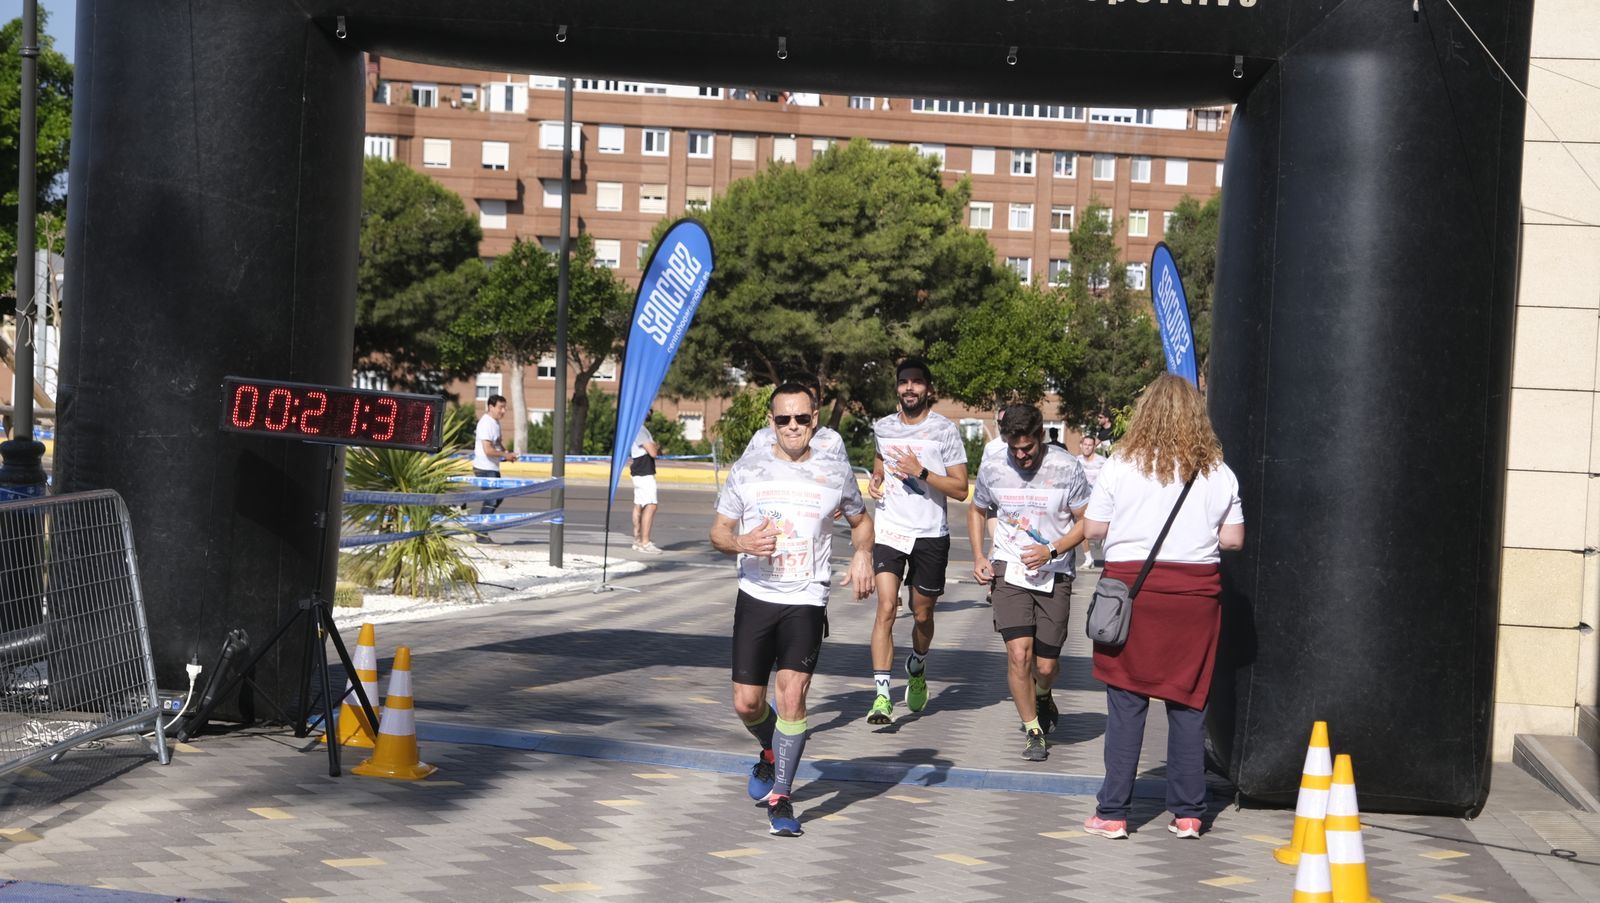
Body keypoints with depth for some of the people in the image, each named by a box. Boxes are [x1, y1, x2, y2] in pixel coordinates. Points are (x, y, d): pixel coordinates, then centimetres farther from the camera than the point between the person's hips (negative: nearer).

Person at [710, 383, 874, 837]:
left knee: (792, 694, -15)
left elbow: (861, 520, 20)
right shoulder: (747, 470, 3)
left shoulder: (836, 472, 3)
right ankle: (772, 755, 38)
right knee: (746, 703, 4)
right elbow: (718, 531, 7)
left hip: (807, 601, -1)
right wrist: (743, 543, -15)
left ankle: (780, 797, -2)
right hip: (756, 597, 2)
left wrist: (862, 555, -1)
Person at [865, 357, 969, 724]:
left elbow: (960, 489, -8)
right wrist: (876, 480, 6)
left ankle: (917, 670, 43)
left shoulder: (945, 430, -6)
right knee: (886, 608, -14)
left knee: (922, 614, 12)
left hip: (930, 535, -1)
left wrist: (921, 473, -20)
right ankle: (881, 695, -17)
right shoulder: (883, 427, 7)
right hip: (889, 531, 2)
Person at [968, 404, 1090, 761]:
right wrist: (978, 557, 6)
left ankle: (1041, 697, 41)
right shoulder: (991, 470, -1)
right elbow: (977, 511, 18)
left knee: (1046, 665, 4)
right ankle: (1033, 731, 5)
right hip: (1009, 571, 1)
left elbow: (1085, 521, -1)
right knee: (1018, 654, -13)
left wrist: (1051, 551, -16)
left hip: (1054, 575, -1)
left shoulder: (1066, 468, -9)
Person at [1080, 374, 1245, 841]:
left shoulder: (1121, 466, -3)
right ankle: (1188, 814, 12)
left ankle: (1113, 813, 5)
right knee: (1189, 702, 8)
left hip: (1131, 584, -2)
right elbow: (1233, 539, 5)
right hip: (1195, 592, 2)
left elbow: (1092, 528, 0)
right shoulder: (1218, 473, 3)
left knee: (1126, 702, 2)